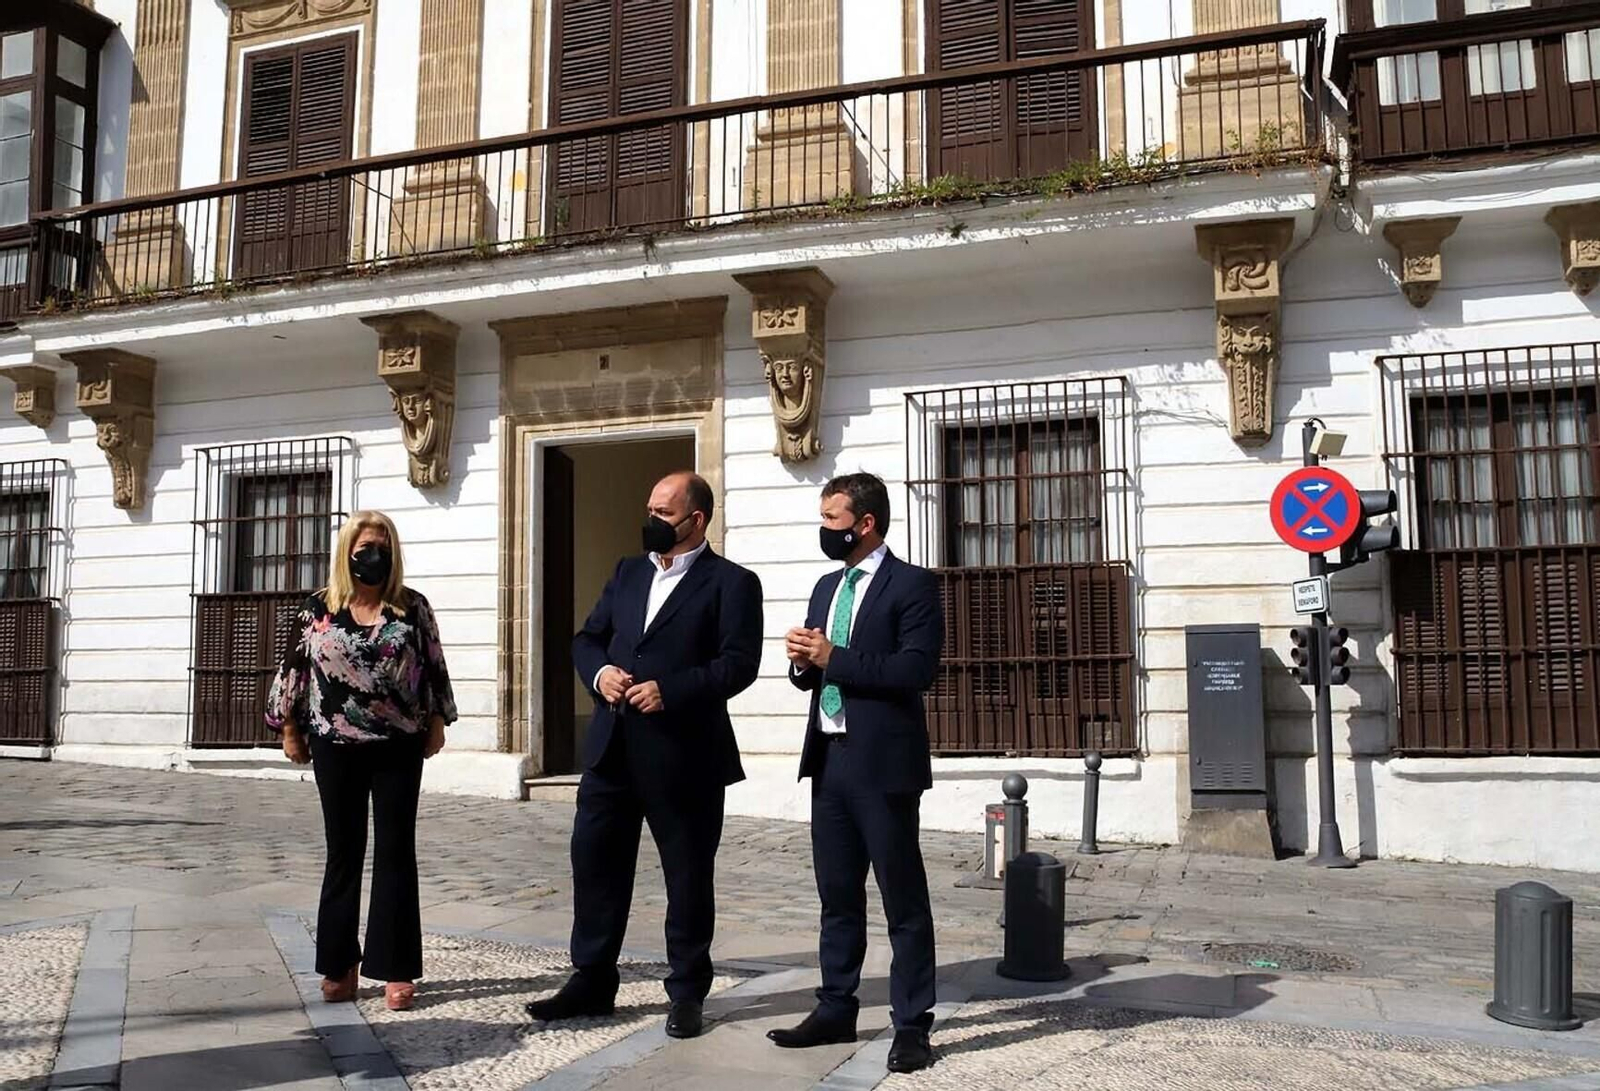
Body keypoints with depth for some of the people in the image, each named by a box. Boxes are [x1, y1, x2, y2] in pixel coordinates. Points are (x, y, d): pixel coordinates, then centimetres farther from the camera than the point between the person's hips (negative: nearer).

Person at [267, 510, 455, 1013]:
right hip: (337, 746, 1)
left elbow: (434, 667, 5)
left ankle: (395, 969, 6)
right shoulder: (317, 609, 2)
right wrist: (290, 730, 6)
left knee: (395, 853, 1)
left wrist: (437, 723, 3)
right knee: (343, 853, 8)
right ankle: (339, 964, 19)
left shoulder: (413, 607, 2)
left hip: (399, 747, 0)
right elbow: (294, 669, 6)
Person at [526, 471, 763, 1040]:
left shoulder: (731, 582, -4)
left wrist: (670, 690, -23)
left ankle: (687, 993, 20)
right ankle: (591, 981, 23)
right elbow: (587, 638, 15)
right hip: (612, 746, 6)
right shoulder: (628, 572, 16)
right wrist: (599, 672, -7)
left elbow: (738, 662, -13)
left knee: (688, 874, 6)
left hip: (684, 753, -5)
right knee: (595, 861, 9)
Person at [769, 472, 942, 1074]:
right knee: (837, 894, 15)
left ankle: (911, 1025, 11)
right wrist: (802, 659, -4)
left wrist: (831, 657, -18)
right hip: (829, 759, 8)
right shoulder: (826, 587, 16)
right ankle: (836, 1010, 27)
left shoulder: (912, 585, -7)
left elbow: (915, 668, -19)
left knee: (903, 899, 2)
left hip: (882, 763, -7)